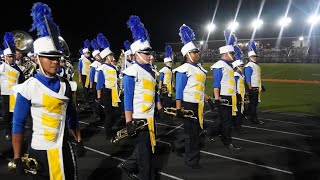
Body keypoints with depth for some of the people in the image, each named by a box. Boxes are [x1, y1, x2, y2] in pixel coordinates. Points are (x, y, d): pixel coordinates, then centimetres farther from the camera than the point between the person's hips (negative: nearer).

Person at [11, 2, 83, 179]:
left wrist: (79, 142, 10)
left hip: (64, 149, 4)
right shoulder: (28, 88, -13)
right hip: (40, 152, -3)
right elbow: (18, 125, -7)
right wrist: (17, 159, -4)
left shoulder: (64, 85, 0)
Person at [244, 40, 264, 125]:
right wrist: (250, 88, -23)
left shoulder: (256, 65, 15)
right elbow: (247, 79, -20)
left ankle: (250, 116, 25)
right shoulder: (249, 66, -16)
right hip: (253, 88, -10)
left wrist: (260, 86, 20)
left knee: (255, 103, 15)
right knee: (253, 103, -3)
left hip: (257, 88, 10)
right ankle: (254, 118, 3)